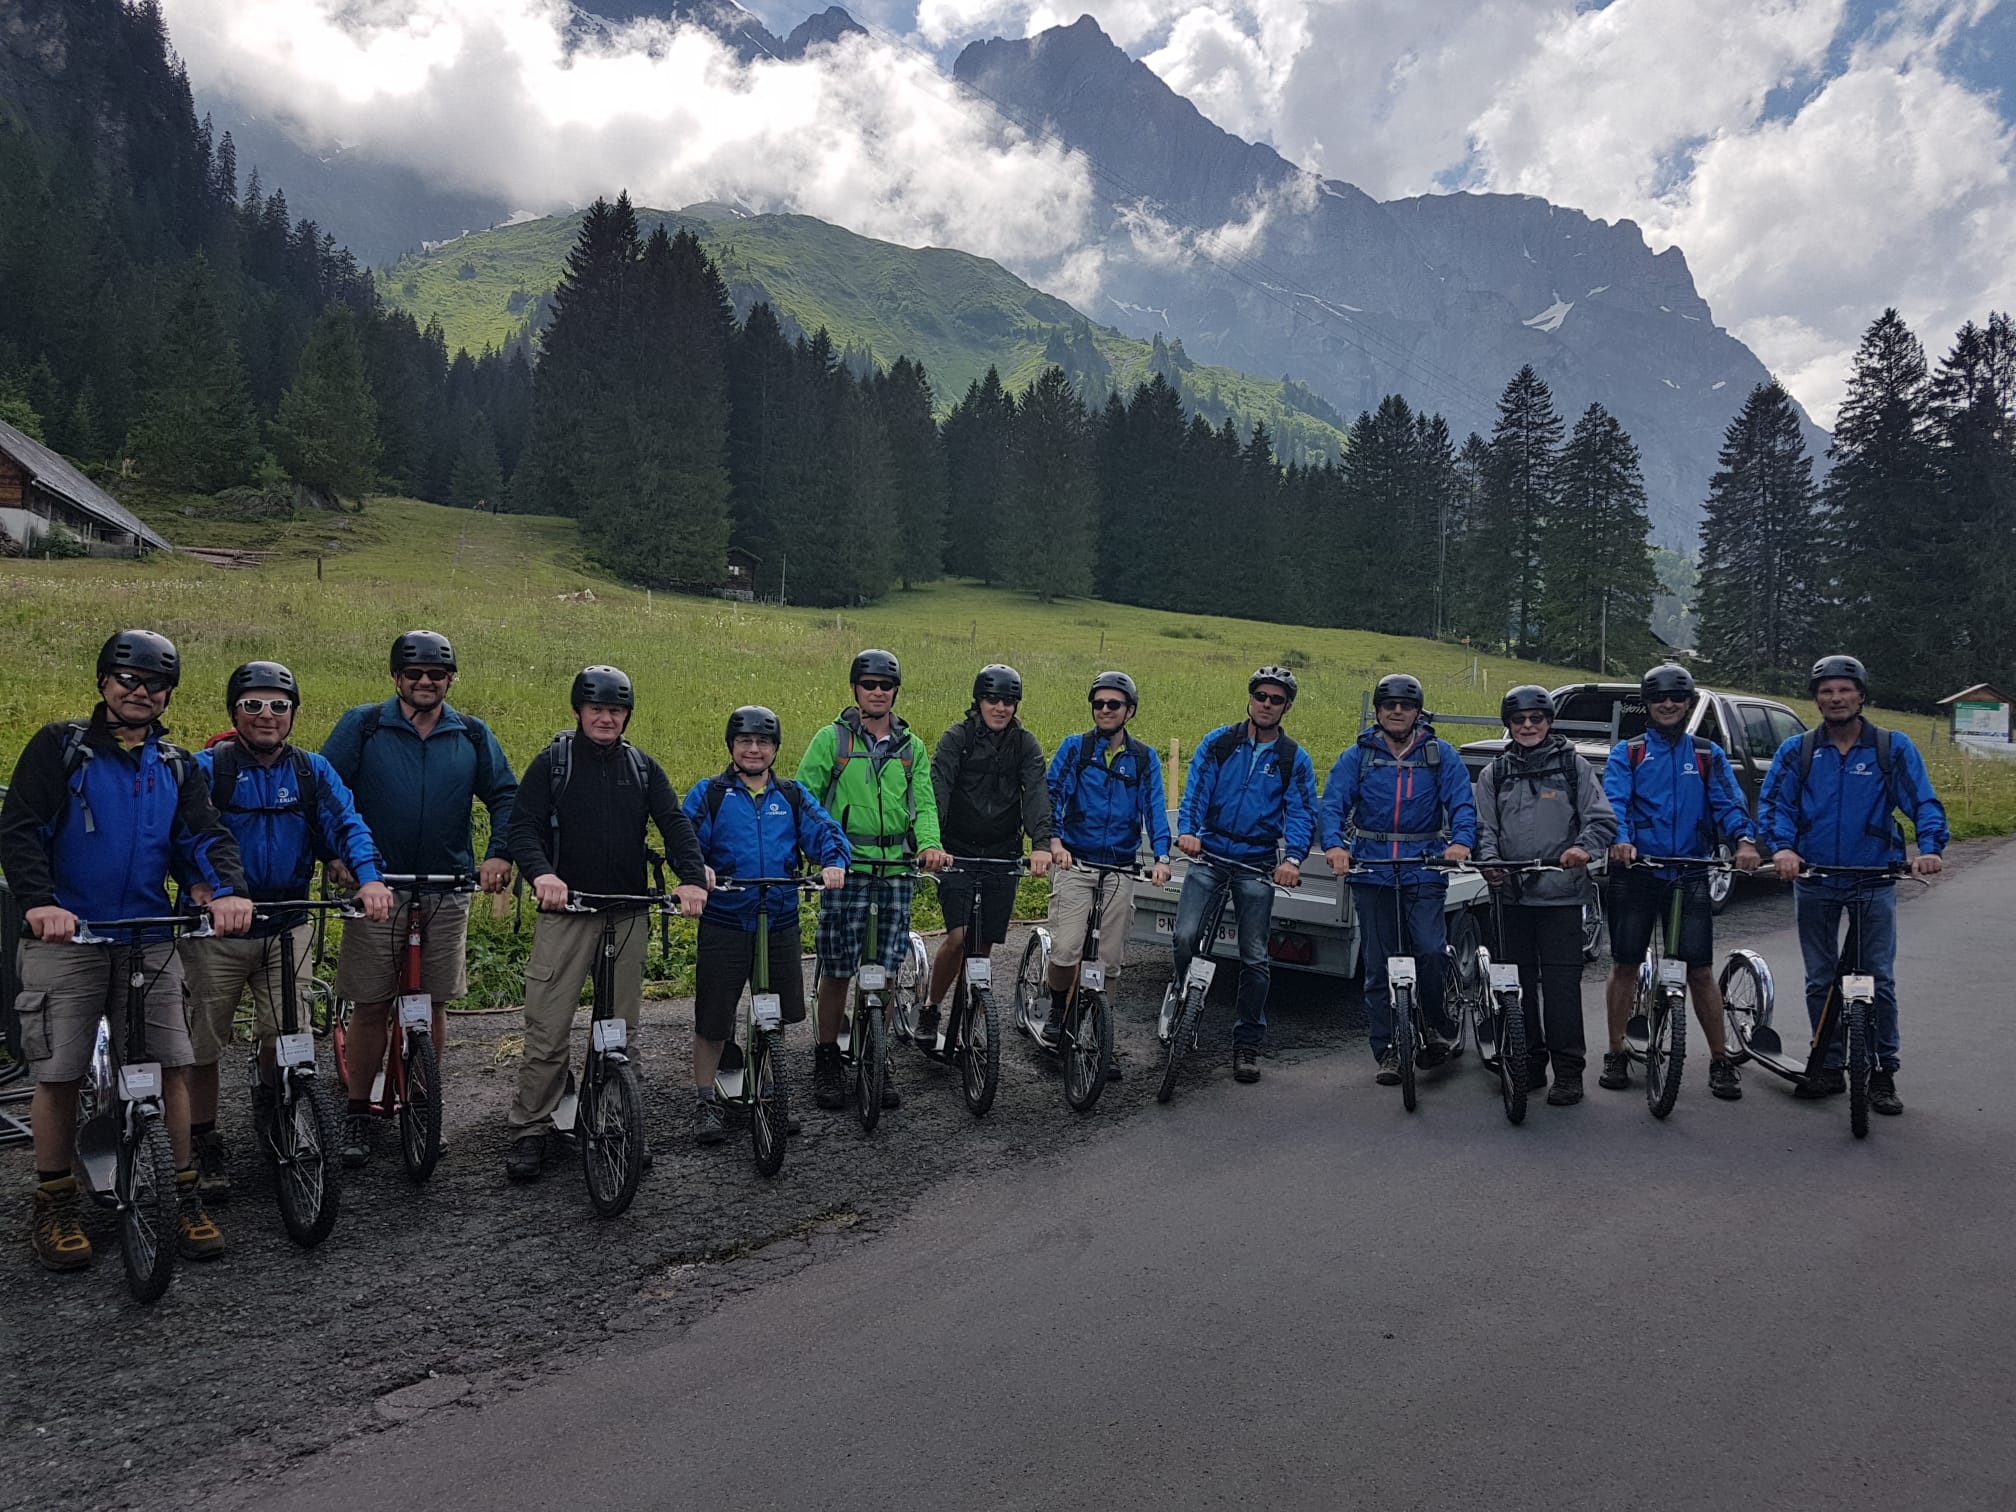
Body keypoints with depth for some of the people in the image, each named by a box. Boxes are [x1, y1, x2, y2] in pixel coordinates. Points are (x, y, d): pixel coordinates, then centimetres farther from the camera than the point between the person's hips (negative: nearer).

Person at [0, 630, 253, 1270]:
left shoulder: (176, 766, 12)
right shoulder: (58, 747, 1)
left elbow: (205, 834, 1)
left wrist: (227, 890, -20)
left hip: (149, 939, 3)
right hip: (64, 932, -3)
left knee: (172, 1066, 0)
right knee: (58, 1073, 1)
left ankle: (184, 1199, 10)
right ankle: (54, 1206, 18)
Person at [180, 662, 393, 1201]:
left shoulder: (312, 770, 4)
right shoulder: (207, 767, -5)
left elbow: (346, 823, -8)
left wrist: (368, 877, -28)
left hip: (286, 929, 2)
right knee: (204, 1042, 7)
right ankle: (205, 1146, 25)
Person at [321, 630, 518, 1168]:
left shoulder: (472, 735, 8)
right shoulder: (362, 726, 2)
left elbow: (505, 795, 11)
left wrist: (499, 854, -3)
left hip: (447, 892, 2)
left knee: (433, 1003, 7)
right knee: (370, 1004, 1)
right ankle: (359, 1115, 15)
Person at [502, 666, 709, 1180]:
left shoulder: (643, 768, 10)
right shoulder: (551, 763, 2)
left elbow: (675, 823, 0)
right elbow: (522, 825, -6)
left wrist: (691, 877, -18)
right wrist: (541, 872, -27)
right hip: (565, 909, -3)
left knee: (622, 1026, 9)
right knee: (548, 1028, -5)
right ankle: (529, 1129, 6)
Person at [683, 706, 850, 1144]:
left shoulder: (793, 795, 9)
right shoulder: (709, 793, 3)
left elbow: (825, 831, -2)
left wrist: (834, 863, -23)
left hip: (781, 924, 3)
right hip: (723, 924, -2)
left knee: (777, 1016, 11)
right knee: (712, 1018, 3)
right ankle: (705, 1100, 20)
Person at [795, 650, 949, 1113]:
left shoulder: (910, 746, 12)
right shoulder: (832, 738, 2)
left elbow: (923, 802, 7)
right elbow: (804, 796, 1)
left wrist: (930, 843, -13)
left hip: (895, 867, 3)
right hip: (845, 866, -3)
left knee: (886, 970, 5)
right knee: (838, 969, 0)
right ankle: (826, 1060, 16)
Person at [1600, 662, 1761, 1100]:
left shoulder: (1708, 755, 11)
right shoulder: (1626, 753, 7)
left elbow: (1728, 802, -3)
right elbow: (1614, 801, -8)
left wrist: (1744, 840, -24)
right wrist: (1619, 839, -29)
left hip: (1690, 875, 1)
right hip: (1634, 871, 0)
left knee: (1700, 970, 0)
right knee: (1625, 964, 5)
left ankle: (1720, 1060, 12)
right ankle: (1616, 1054, 16)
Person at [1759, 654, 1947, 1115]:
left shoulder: (1893, 747, 0)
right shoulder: (1797, 751, 3)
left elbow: (1923, 802, -6)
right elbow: (1773, 801, -4)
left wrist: (1929, 848, -24)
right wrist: (1782, 847, -23)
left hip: (1874, 881, -2)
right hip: (1814, 882, 2)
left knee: (1880, 980, -2)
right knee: (1820, 981, 9)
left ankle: (1882, 1072, 10)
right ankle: (1829, 1068, 20)